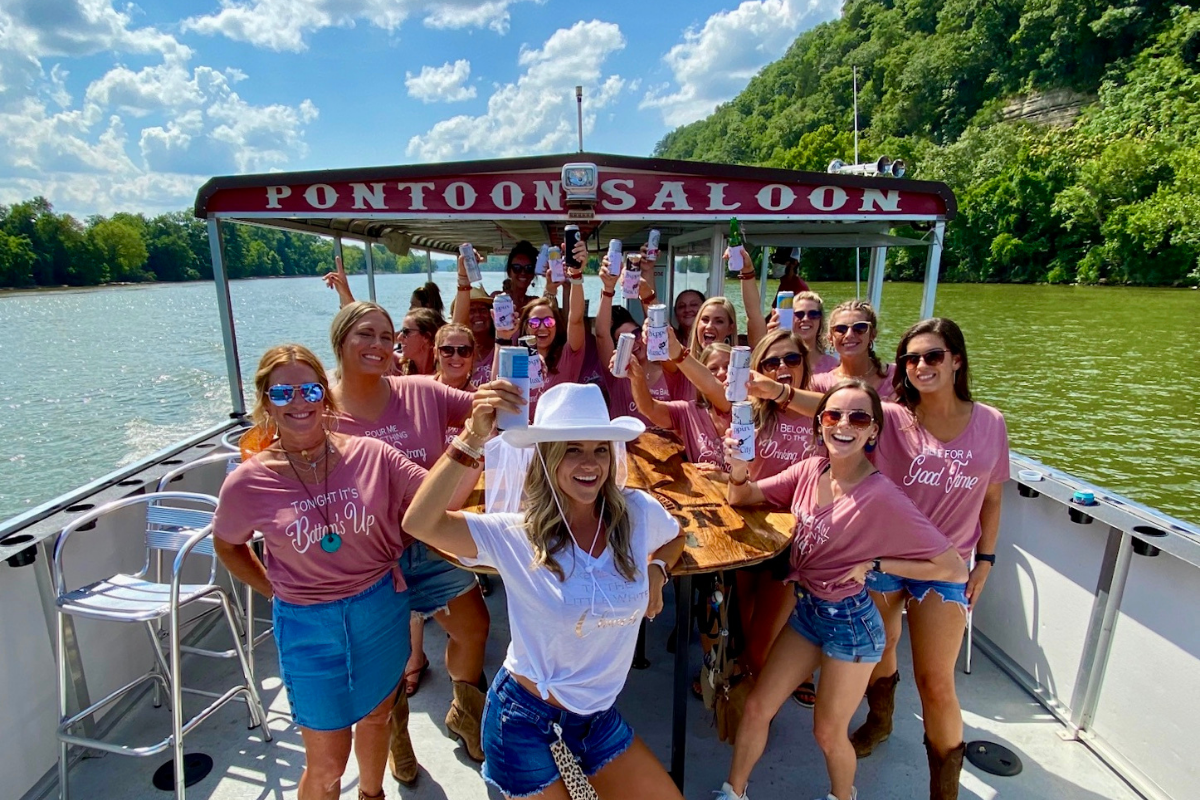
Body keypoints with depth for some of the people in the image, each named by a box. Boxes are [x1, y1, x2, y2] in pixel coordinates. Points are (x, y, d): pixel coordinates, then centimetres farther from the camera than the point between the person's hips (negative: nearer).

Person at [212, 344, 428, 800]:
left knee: (377, 715, 27)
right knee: (327, 763, 13)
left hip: (383, 606, 2)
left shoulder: (370, 455, -13)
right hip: (308, 625, -2)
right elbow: (227, 545, 7)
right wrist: (277, 591, 1)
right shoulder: (249, 483, -13)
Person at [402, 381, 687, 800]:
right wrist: (473, 437, -40)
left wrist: (657, 569, -7)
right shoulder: (517, 534, -20)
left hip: (598, 715, 4)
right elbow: (420, 523, -33)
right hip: (526, 720, -4)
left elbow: (676, 536, 12)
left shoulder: (637, 512, -11)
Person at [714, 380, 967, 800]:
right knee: (757, 707, 14)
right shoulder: (811, 470, -8)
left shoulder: (882, 497, -25)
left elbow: (954, 568, -20)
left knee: (828, 732, 16)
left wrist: (873, 565, -19)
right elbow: (743, 497, -1)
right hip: (807, 609, 5)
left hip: (850, 623, -5)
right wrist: (739, 468, -22)